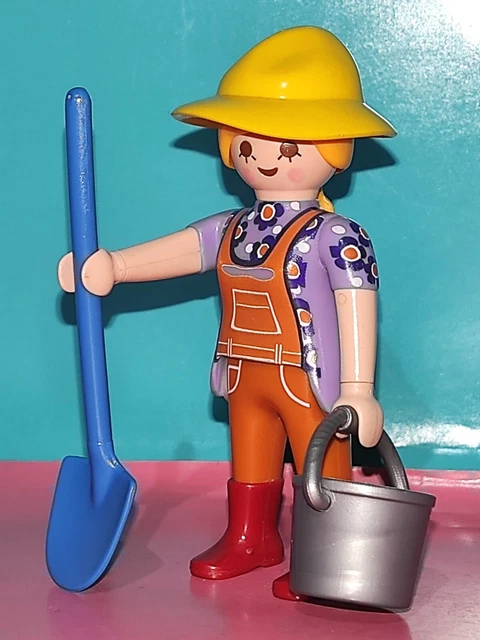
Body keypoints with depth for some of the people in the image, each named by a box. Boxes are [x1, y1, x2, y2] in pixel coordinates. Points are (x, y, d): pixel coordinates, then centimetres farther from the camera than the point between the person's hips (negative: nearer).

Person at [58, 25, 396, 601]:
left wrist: (358, 391, -23)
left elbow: (356, 310, -20)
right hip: (247, 380, 7)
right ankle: (248, 538, 36)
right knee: (250, 465, 21)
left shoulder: (336, 237, -16)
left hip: (311, 381, -7)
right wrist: (110, 266, -16)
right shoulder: (229, 230, 4)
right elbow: (177, 251, -1)